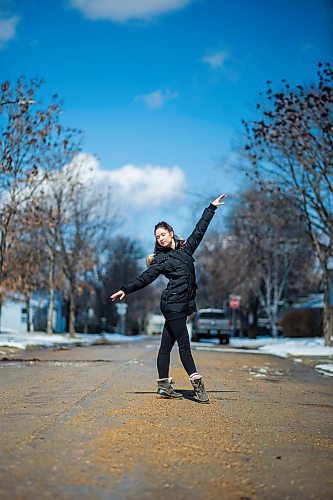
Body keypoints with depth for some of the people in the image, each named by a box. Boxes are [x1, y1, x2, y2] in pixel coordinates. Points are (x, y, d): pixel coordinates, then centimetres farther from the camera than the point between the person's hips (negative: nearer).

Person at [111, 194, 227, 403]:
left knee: (167, 345, 8)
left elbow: (199, 230, 22)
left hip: (182, 305, 6)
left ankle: (164, 386, 8)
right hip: (172, 304, -5)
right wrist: (125, 290, -11)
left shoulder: (186, 249, 16)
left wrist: (212, 207, 26)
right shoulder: (161, 259, 1)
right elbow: (145, 278, -2)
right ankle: (197, 384, -11)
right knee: (184, 344, -8)